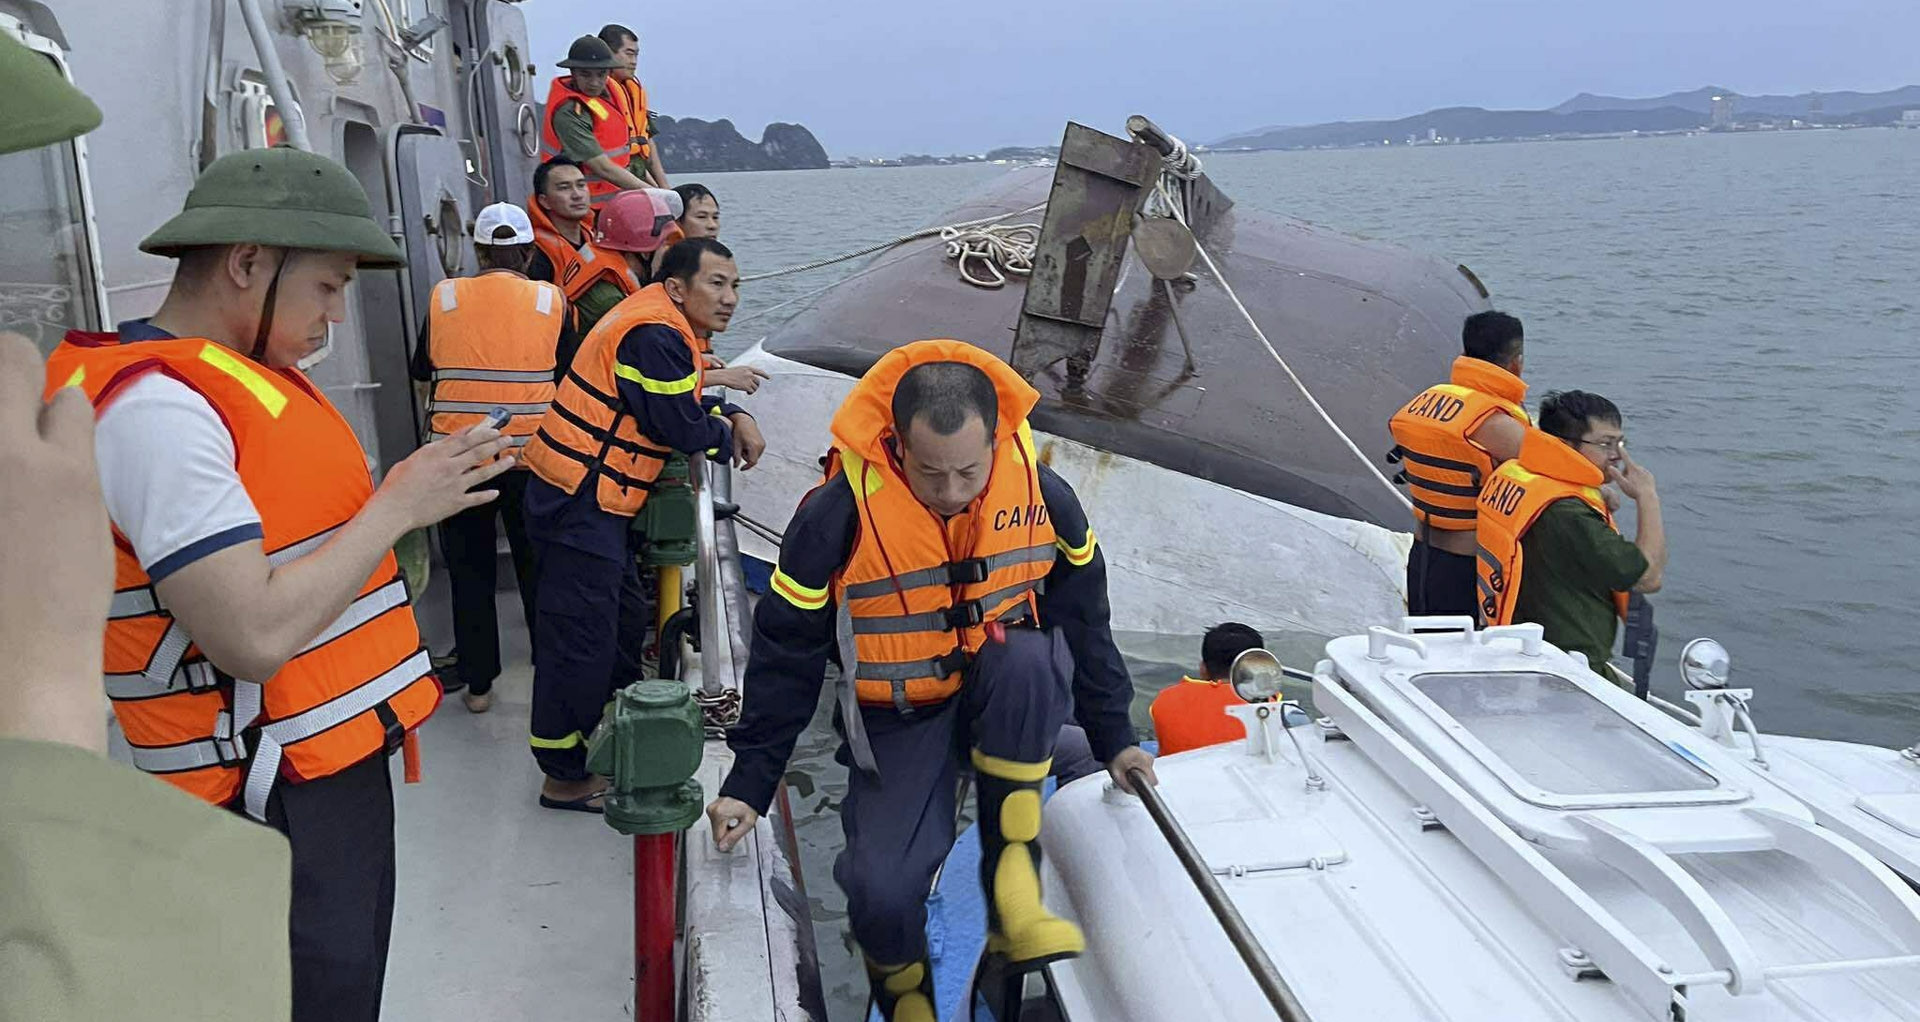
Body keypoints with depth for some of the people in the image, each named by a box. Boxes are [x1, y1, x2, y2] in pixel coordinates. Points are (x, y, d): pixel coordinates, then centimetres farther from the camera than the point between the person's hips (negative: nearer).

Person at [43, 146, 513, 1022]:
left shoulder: (242, 377, 11)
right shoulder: (155, 406, -20)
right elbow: (254, 637, -27)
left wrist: (416, 492, 3)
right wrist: (396, 506, -19)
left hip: (336, 759, 10)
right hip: (276, 802, -10)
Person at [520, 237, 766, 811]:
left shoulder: (665, 328, 14)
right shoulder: (652, 334, -19)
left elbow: (688, 398, 23)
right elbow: (681, 428, -20)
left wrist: (735, 416, 5)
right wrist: (725, 431, 1)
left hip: (599, 503, 11)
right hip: (580, 503, -11)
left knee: (625, 620, 21)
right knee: (581, 637, -5)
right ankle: (565, 777, 4)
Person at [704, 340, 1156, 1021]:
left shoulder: (1042, 492, -12)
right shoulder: (839, 513, -20)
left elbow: (1082, 619, 4)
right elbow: (787, 651, -9)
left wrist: (1112, 736, 9)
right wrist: (751, 780, -9)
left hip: (1007, 699, 1)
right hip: (900, 719, -1)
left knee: (1028, 657, -35)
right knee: (882, 890, -21)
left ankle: (1011, 885, -23)